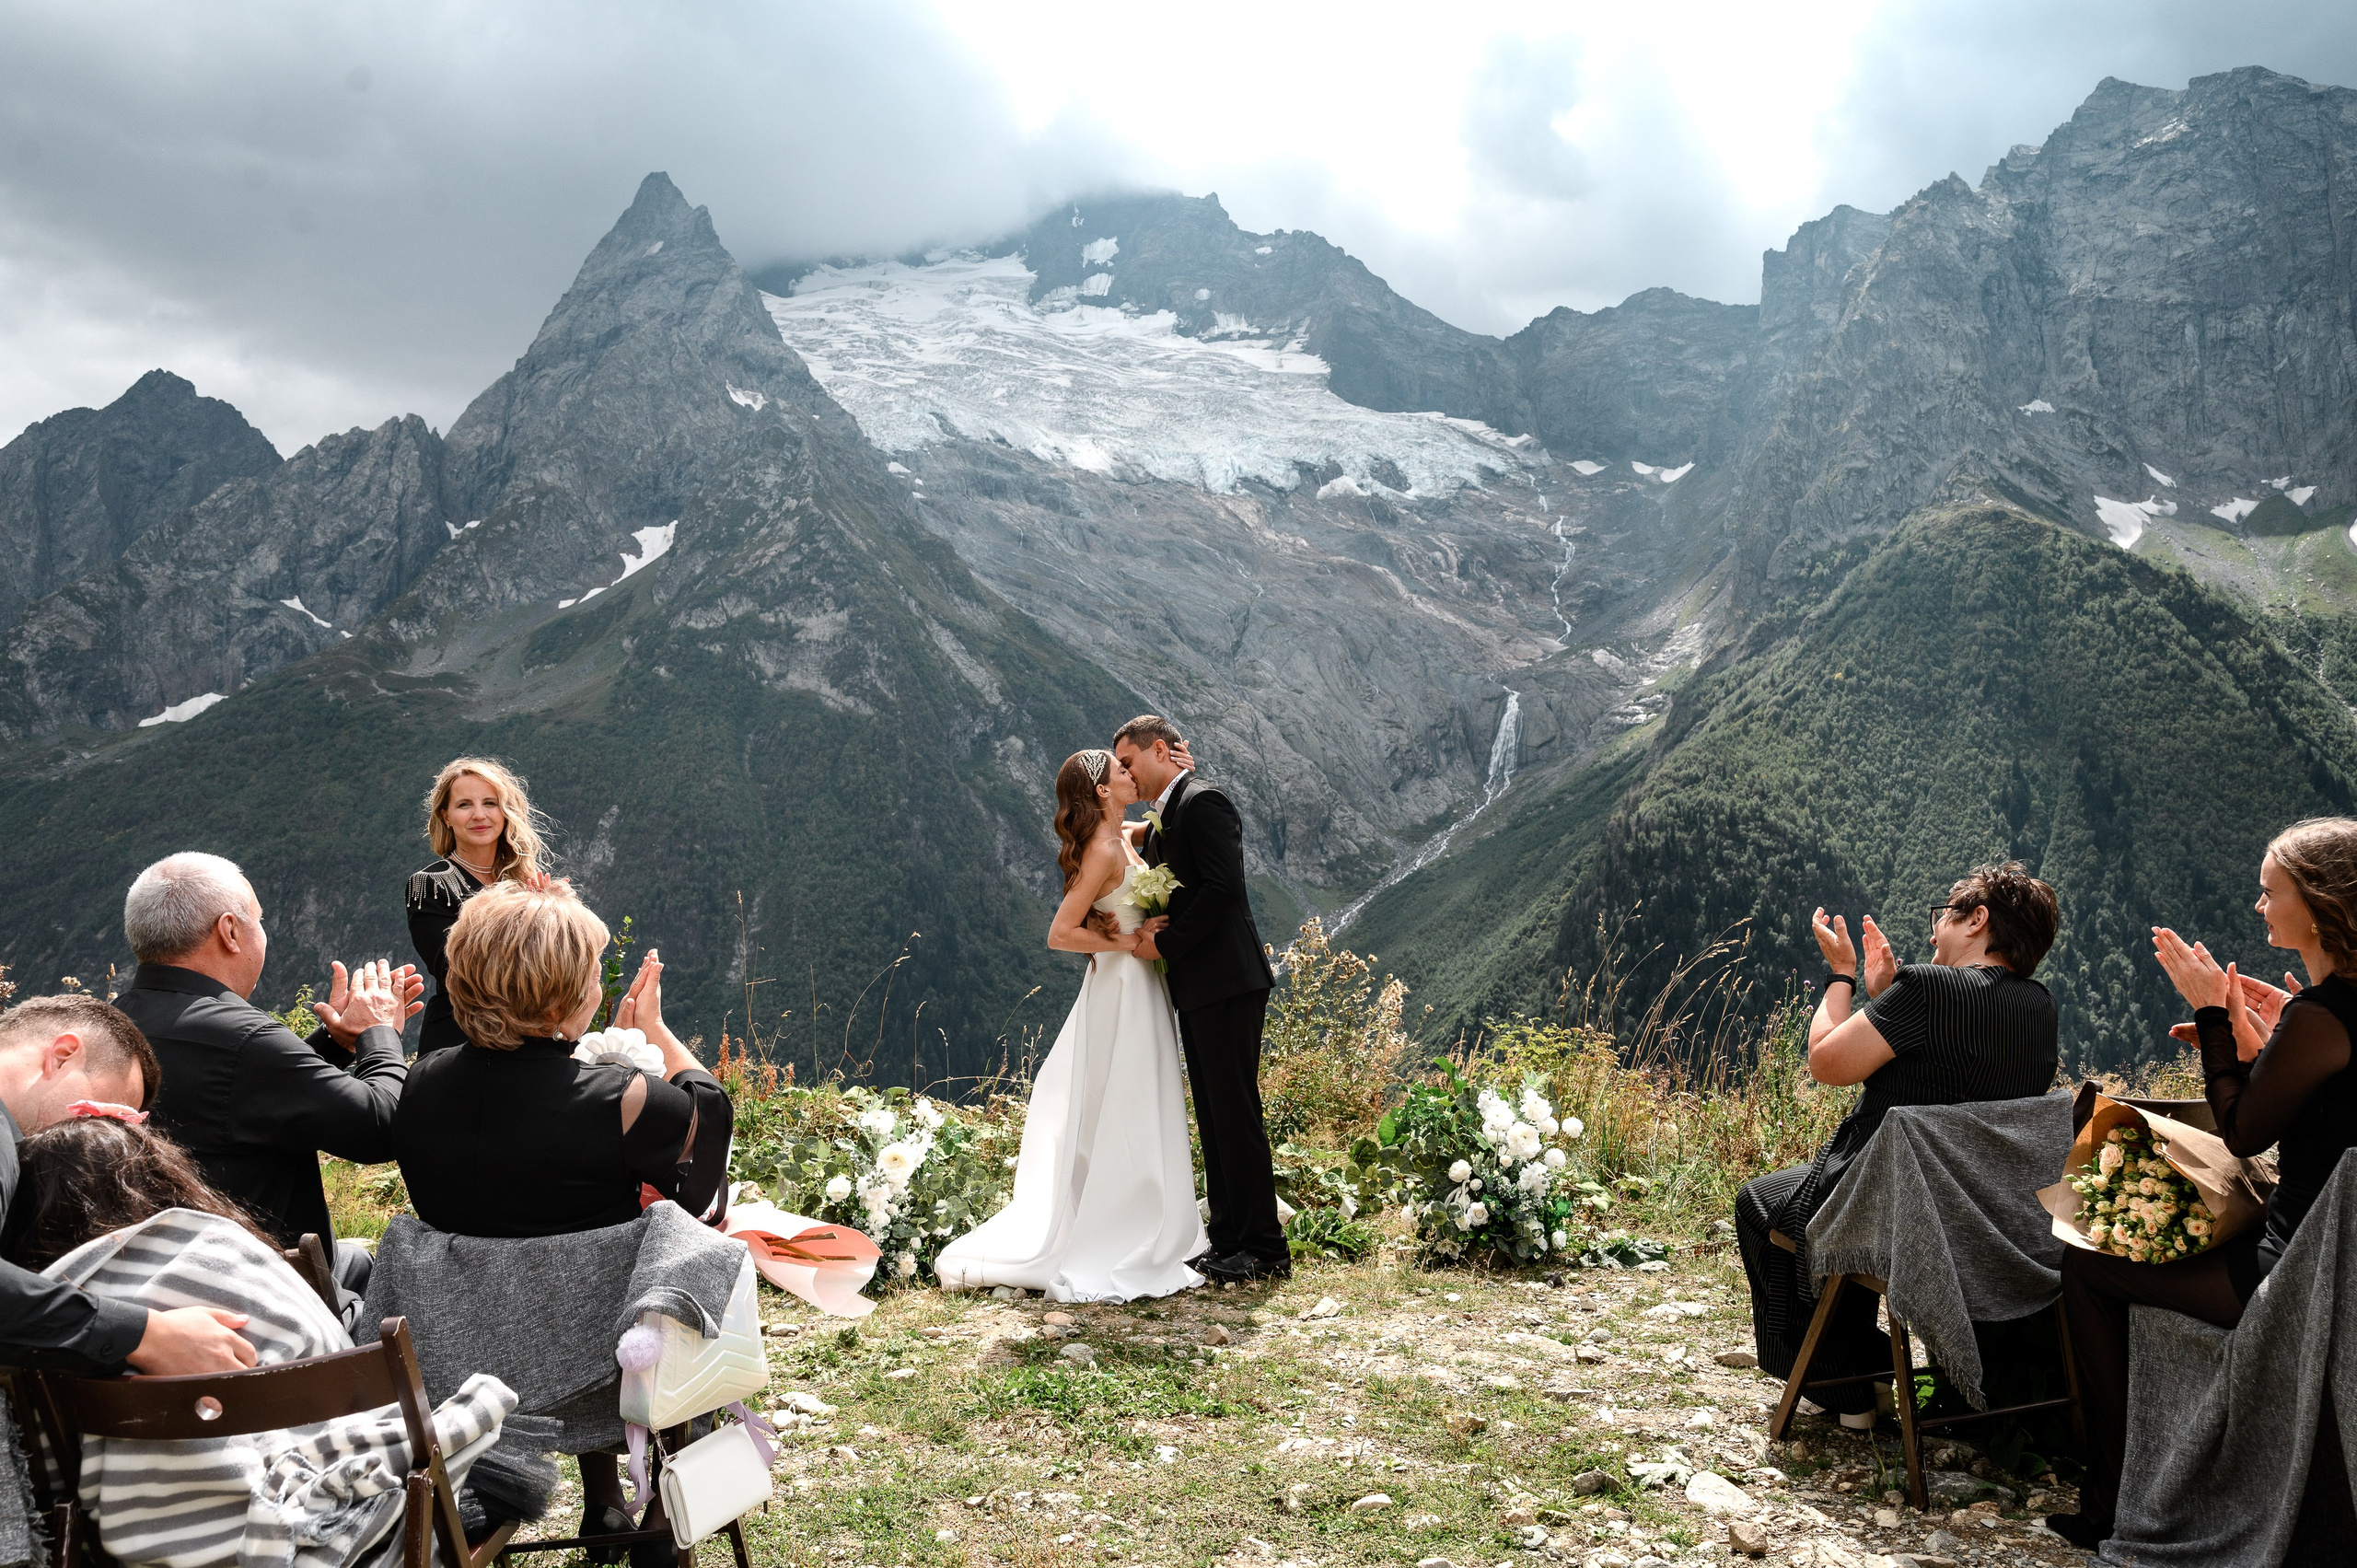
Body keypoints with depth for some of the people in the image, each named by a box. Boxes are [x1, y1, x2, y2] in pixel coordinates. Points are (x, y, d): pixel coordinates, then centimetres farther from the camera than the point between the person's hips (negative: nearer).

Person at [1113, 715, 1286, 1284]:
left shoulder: (1202, 802, -11)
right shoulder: (1162, 819, 18)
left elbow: (1223, 886, -20)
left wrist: (1165, 944, -16)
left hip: (1226, 985, -10)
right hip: (1197, 989, 10)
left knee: (1236, 1114, -6)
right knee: (1214, 1117, 13)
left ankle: (1266, 1250, 2)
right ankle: (1228, 1240, 21)